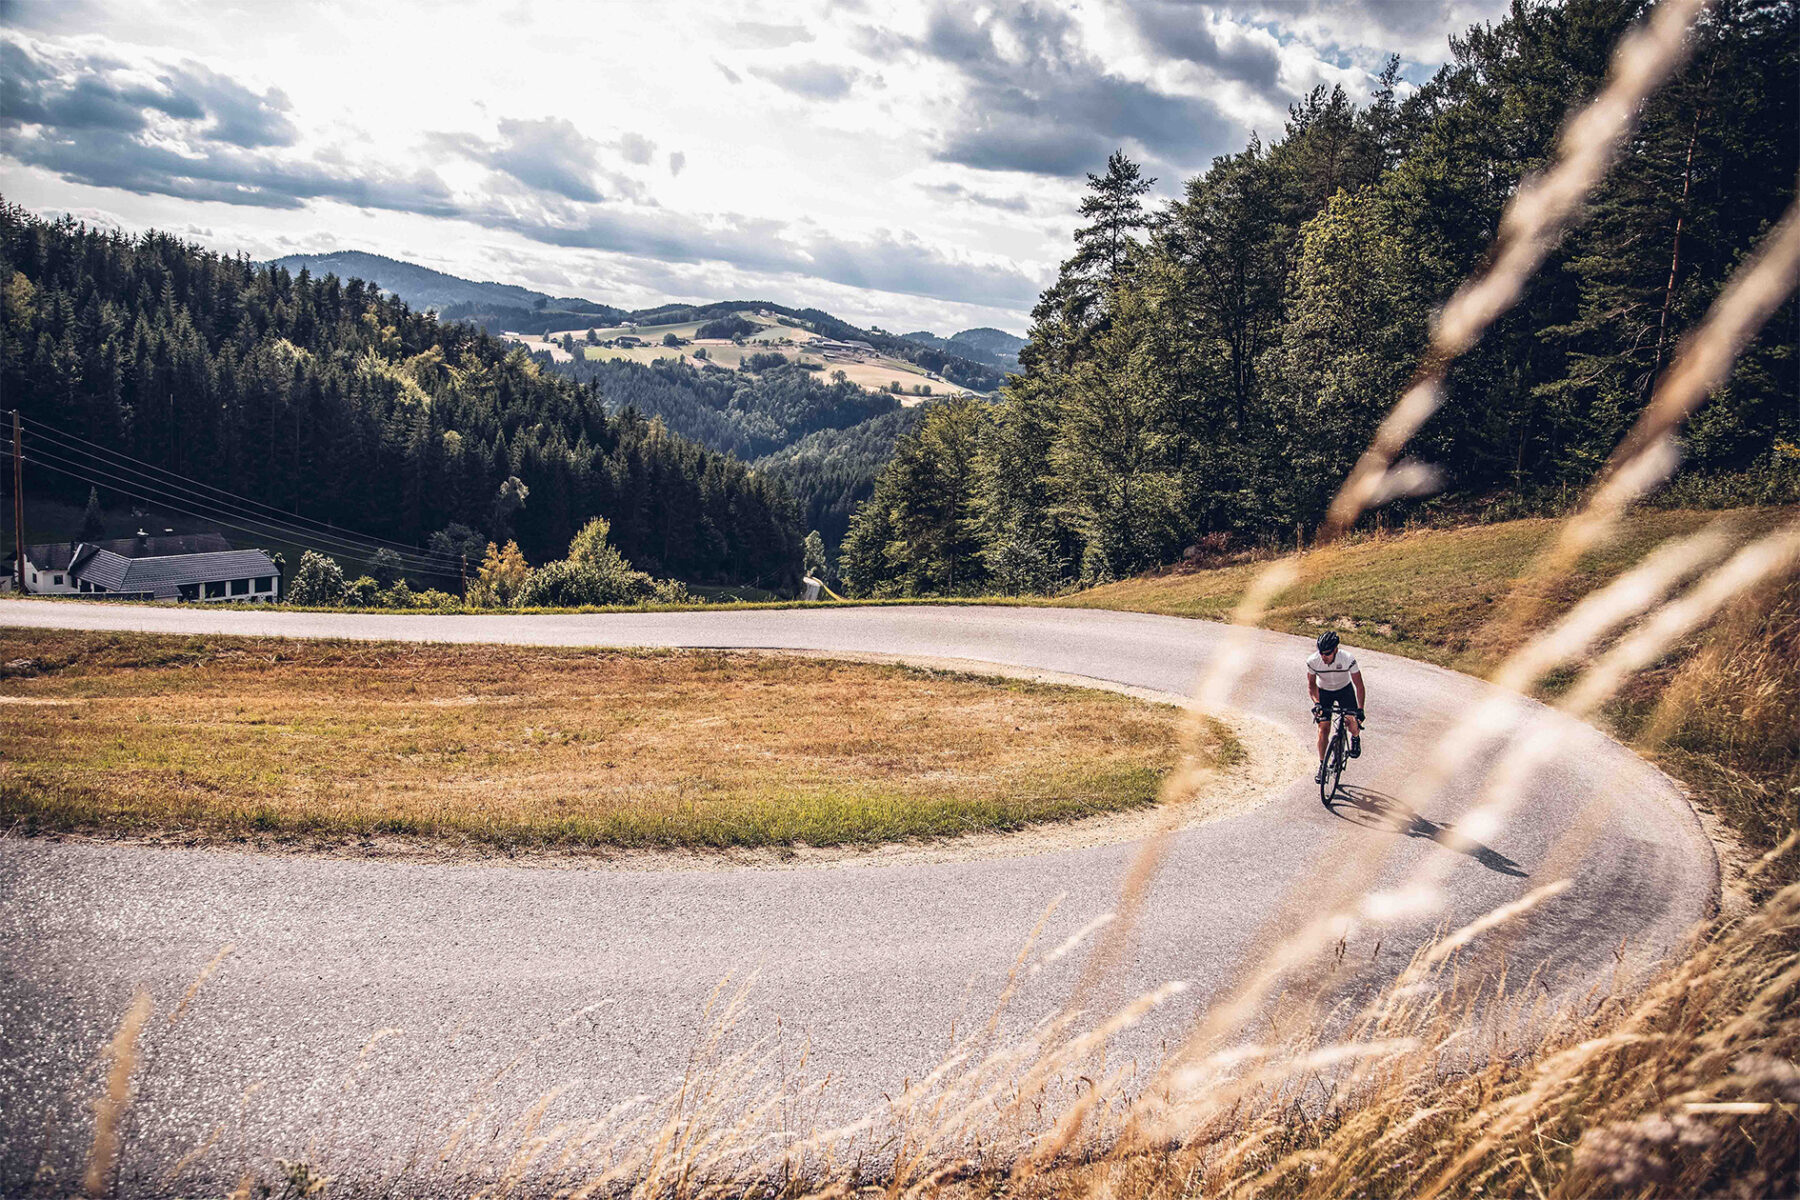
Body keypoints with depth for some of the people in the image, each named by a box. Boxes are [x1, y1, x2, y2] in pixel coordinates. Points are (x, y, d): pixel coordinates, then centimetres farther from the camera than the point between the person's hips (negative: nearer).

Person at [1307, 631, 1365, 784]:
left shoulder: (1348, 659, -32)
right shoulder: (1313, 661, -28)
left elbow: (1359, 685, -24)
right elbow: (1311, 684, -13)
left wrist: (1360, 709, -32)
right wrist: (1316, 703, -28)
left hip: (1344, 689, 0)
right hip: (1324, 692, 0)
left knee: (1352, 721, -16)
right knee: (1324, 729, -8)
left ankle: (1356, 738, 21)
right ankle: (1322, 766, 6)